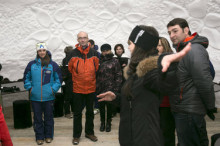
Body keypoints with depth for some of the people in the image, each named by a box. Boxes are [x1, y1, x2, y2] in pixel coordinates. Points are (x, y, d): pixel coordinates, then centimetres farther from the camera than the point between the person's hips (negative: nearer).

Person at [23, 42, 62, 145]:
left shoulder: (53, 64, -1)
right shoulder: (32, 64, 1)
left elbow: (59, 78, 6)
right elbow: (26, 78, 11)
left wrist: (54, 89, -3)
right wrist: (29, 88, 2)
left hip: (49, 97, -1)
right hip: (35, 97, 1)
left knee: (49, 117, 11)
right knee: (37, 118, 9)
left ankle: (48, 136, 26)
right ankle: (39, 137, 23)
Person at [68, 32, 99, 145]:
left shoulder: (94, 53, 0)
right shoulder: (73, 53, -5)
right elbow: (70, 69, 5)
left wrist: (91, 78, 10)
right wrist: (77, 78, 8)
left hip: (91, 87, 2)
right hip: (78, 88, -2)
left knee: (90, 112, 14)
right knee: (77, 113, 7)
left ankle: (89, 132, 29)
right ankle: (76, 135, 19)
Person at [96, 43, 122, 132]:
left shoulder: (114, 61, 0)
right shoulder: (99, 61, 7)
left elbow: (118, 75, -2)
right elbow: (96, 74, 9)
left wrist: (116, 88, -8)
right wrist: (96, 87, 1)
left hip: (110, 88, -2)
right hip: (100, 88, 2)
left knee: (109, 106, 5)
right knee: (101, 106, 9)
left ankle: (108, 123, 21)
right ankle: (102, 122, 25)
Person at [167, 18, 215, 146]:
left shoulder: (194, 50, -18)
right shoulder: (183, 50, 15)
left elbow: (205, 82, -22)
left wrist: (210, 107, -14)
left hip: (189, 112, -10)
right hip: (183, 110, 10)